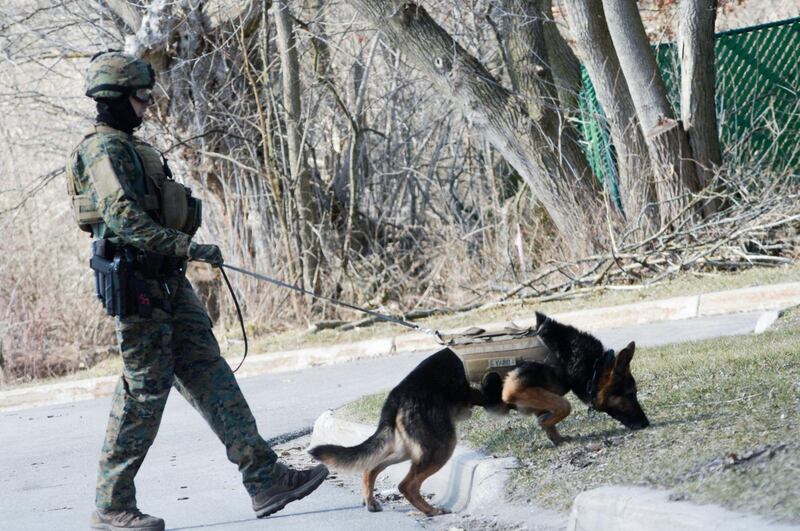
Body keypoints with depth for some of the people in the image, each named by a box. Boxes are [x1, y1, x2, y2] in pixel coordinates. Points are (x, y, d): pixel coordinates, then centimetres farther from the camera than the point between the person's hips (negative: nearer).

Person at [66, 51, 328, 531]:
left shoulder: (130, 146, 19)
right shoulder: (104, 150, -12)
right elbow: (122, 217, -25)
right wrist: (186, 248, -28)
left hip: (168, 282, 10)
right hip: (137, 283, -10)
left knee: (209, 373, 3)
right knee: (146, 387, -5)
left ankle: (265, 478, -1)